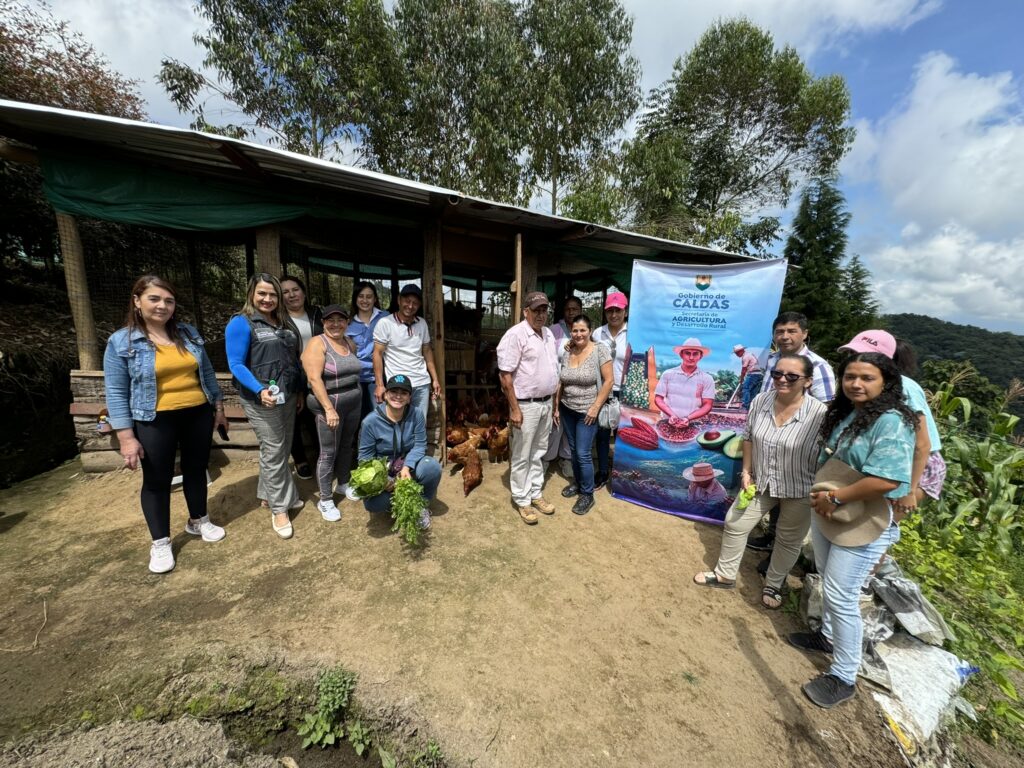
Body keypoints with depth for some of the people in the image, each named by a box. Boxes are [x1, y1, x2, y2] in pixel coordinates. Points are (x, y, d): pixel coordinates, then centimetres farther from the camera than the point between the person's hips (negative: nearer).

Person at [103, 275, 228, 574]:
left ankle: (198, 521, 36)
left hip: (198, 415, 3)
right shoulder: (121, 342, -7)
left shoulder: (189, 333, 4)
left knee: (196, 470, 16)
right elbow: (116, 393, -7)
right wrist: (126, 437, -11)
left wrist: (218, 407, 11)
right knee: (157, 481, 9)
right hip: (155, 422, -3)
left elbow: (207, 373, 11)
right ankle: (160, 542, 26)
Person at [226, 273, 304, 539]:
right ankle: (279, 509, 13)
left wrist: (299, 392, 15)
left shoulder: (284, 322, 13)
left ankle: (268, 494, 33)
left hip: (288, 397, 7)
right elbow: (236, 365, -13)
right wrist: (259, 390, -26)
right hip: (262, 399, -6)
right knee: (273, 452, -1)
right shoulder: (241, 323, -7)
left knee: (282, 449, 14)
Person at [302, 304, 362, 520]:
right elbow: (314, 378, -19)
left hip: (354, 402, 6)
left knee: (347, 445, 18)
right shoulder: (317, 344, -12)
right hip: (329, 404, -6)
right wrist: (329, 408, -22)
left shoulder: (350, 343, 9)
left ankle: (343, 483, 38)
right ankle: (325, 500, 15)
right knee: (329, 452, 1)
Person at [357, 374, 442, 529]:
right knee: (373, 502, -28)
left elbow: (420, 445, -12)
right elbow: (365, 456, -11)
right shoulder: (370, 421, -17)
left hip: (410, 464, 1)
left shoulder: (416, 415, -13)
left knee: (433, 467, -30)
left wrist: (407, 467, -31)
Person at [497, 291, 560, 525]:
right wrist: (514, 409, -19)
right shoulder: (516, 334, -16)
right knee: (522, 457, 6)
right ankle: (522, 501, 21)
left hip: (546, 403, 8)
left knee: (538, 453, 18)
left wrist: (553, 402, 16)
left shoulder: (549, 334, 9)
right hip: (526, 405, -7)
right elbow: (505, 375, -18)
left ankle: (536, 493, 33)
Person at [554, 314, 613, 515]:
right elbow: (561, 382, 9)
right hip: (567, 410, 5)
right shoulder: (567, 352, 3)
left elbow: (608, 381, -12)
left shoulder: (600, 350, -11)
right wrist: (556, 406, 9)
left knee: (583, 454, -2)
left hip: (587, 412, -5)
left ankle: (587, 494, 16)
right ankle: (577, 483, 36)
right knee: (573, 450, 16)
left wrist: (596, 407, -15)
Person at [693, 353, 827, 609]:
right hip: (761, 482, 4)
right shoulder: (760, 401, -10)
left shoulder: (819, 414, -25)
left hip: (800, 491, -4)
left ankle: (773, 585, 43)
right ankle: (724, 574, 35)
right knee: (735, 523, 13)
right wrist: (746, 471, -1)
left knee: (789, 541, 18)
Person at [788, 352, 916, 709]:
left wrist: (835, 498, -19)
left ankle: (844, 678, 19)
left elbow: (887, 479, -28)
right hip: (825, 515, 8)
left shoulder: (890, 422, -20)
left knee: (841, 597, 0)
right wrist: (821, 495, 2)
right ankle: (827, 635, 45)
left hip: (861, 526, -8)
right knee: (828, 583, 24)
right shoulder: (843, 413, 6)